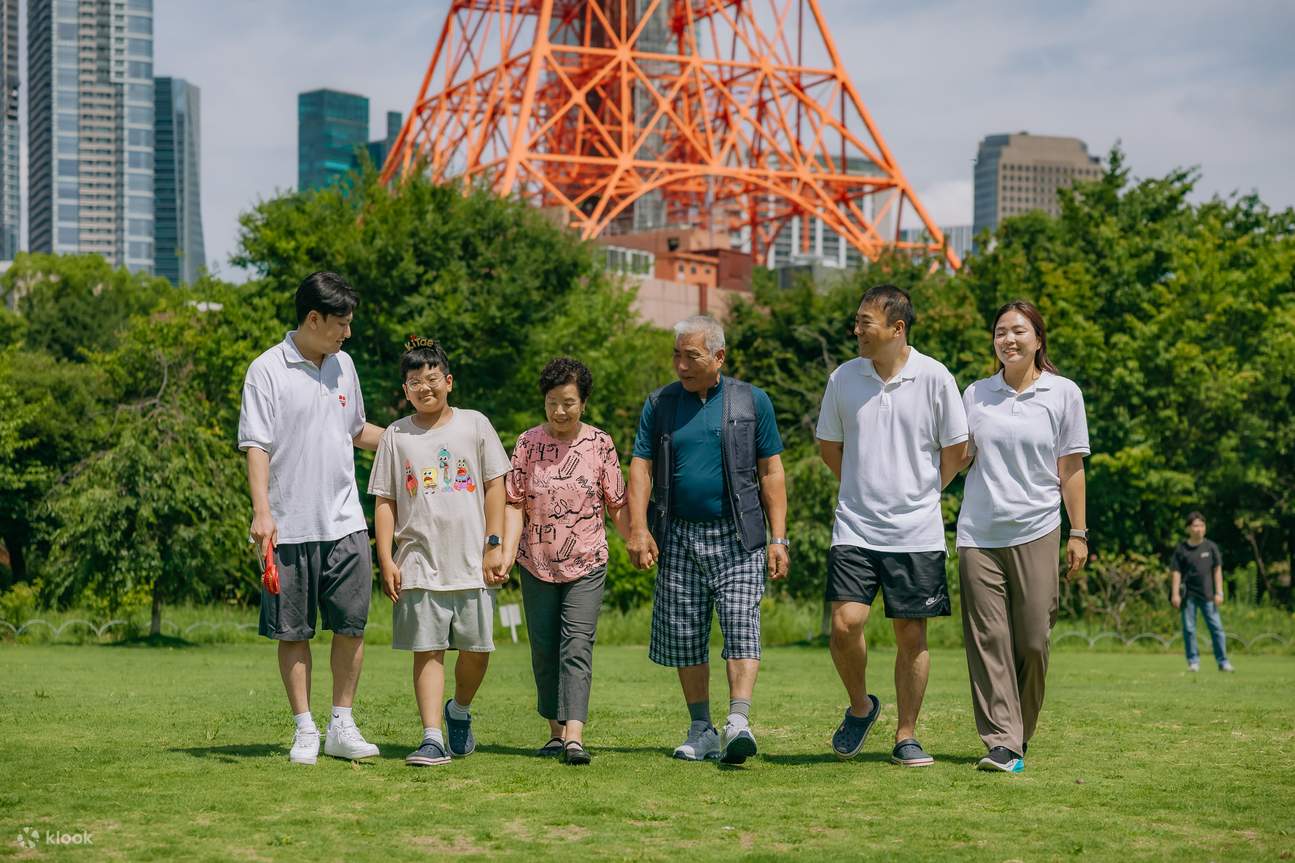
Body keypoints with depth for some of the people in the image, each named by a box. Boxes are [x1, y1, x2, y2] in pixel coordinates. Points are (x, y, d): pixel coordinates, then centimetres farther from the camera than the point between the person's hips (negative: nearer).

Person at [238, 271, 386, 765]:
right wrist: (262, 512, -21)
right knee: (293, 631, 2)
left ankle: (342, 727, 13)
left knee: (351, 624, 3)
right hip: (290, 527, -5)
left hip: (345, 522, 5)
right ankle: (305, 731, 11)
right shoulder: (268, 370, -6)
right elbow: (256, 446, -11)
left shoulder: (343, 365, 13)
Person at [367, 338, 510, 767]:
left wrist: (494, 546, -1)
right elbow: (384, 502, 7)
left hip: (472, 563, 0)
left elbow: (495, 486, 6)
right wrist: (386, 562, -1)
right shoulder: (396, 435, 7)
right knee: (427, 650, -4)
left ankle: (459, 710, 29)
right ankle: (433, 738, -3)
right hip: (419, 564, 0)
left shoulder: (474, 425, 6)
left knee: (477, 648, 2)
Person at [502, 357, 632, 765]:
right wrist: (506, 552, -15)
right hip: (537, 564, 2)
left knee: (577, 647, -12)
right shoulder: (528, 443, -1)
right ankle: (556, 730, 20)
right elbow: (515, 504, -3)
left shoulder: (600, 444, -1)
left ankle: (574, 735, -19)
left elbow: (617, 505, 5)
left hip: (586, 564, -2)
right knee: (544, 650, 8)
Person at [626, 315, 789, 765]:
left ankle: (739, 723, -20)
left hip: (737, 538, -2)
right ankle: (701, 731, 14)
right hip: (678, 537, 2)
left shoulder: (752, 402, 5)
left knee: (741, 628, -14)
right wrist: (638, 529, -9)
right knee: (684, 638, 4)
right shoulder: (659, 404, 9)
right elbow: (640, 468, 4)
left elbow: (771, 473, 4)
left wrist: (778, 537, -2)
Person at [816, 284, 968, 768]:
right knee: (845, 624, -12)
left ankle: (906, 736, 15)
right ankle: (860, 706, 15)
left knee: (911, 634, 3)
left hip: (916, 531, -1)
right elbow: (828, 443, 17)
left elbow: (954, 448, 7)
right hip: (855, 527, 1)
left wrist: (921, 493, 11)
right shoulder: (844, 378, 2)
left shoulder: (934, 378, -5)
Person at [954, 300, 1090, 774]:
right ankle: (1001, 742, -6)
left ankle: (1020, 736, 14)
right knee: (988, 640, -5)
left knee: (1032, 642, -3)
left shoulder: (1063, 394, 5)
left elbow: (1071, 468, 5)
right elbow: (957, 458, 14)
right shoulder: (976, 394, 11)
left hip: (1036, 533, -2)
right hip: (979, 534, 2)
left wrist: (1078, 533, 2)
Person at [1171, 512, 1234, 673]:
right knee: (1189, 629, 2)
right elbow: (1176, 572, 2)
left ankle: (1223, 661, 1)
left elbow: (1217, 570, 6)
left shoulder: (1211, 547, 5)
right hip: (1188, 595, 0)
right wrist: (1175, 594, -4)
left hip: (1207, 594, 0)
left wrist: (1218, 593, 1)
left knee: (1216, 627, -3)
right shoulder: (1181, 549, 2)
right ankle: (1193, 661, 10)